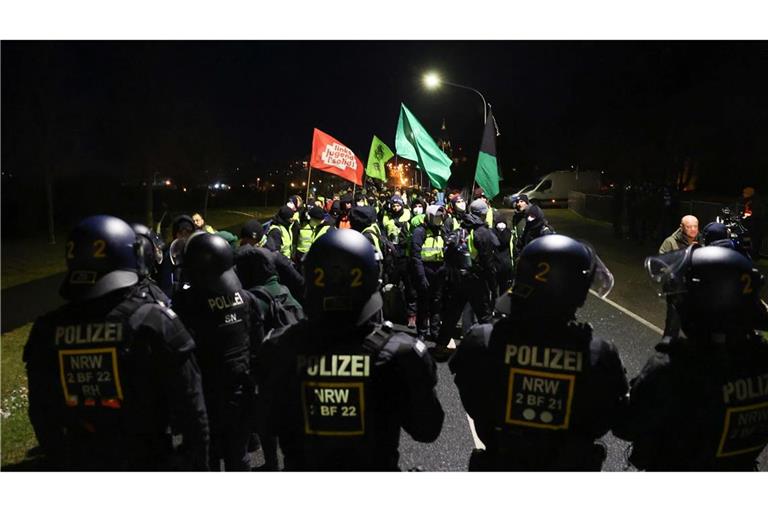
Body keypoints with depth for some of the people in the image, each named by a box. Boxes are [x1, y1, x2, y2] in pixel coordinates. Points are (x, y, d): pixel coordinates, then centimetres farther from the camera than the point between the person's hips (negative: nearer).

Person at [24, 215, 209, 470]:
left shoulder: (46, 330, -8)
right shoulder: (155, 322, -22)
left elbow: (43, 415, 4)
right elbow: (189, 407, -19)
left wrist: (57, 462, 18)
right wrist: (198, 460, -6)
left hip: (81, 463, 4)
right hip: (148, 460, -4)